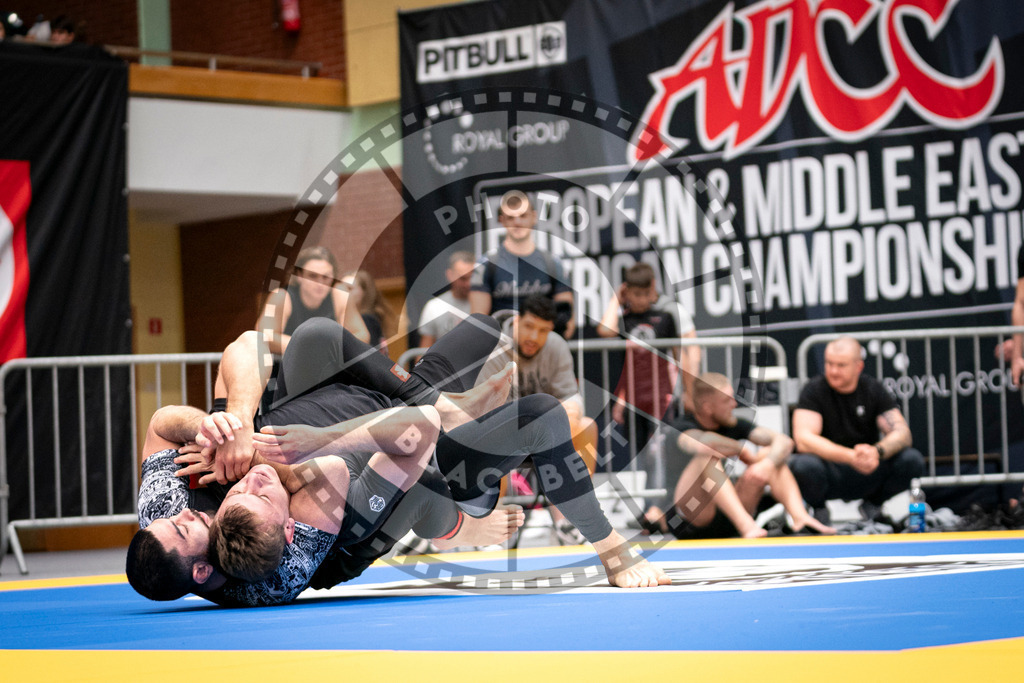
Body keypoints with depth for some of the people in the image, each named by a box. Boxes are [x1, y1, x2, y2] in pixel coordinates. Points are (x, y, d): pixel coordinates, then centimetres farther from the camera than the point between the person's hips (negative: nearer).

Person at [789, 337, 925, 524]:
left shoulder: (874, 389, 0)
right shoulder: (815, 390, -8)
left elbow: (902, 433, -9)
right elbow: (803, 440, -22)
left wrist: (877, 451, -33)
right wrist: (851, 456, -35)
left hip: (867, 476, 3)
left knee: (912, 460, -22)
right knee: (804, 465, -36)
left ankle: (873, 503, 6)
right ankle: (818, 508, -2)